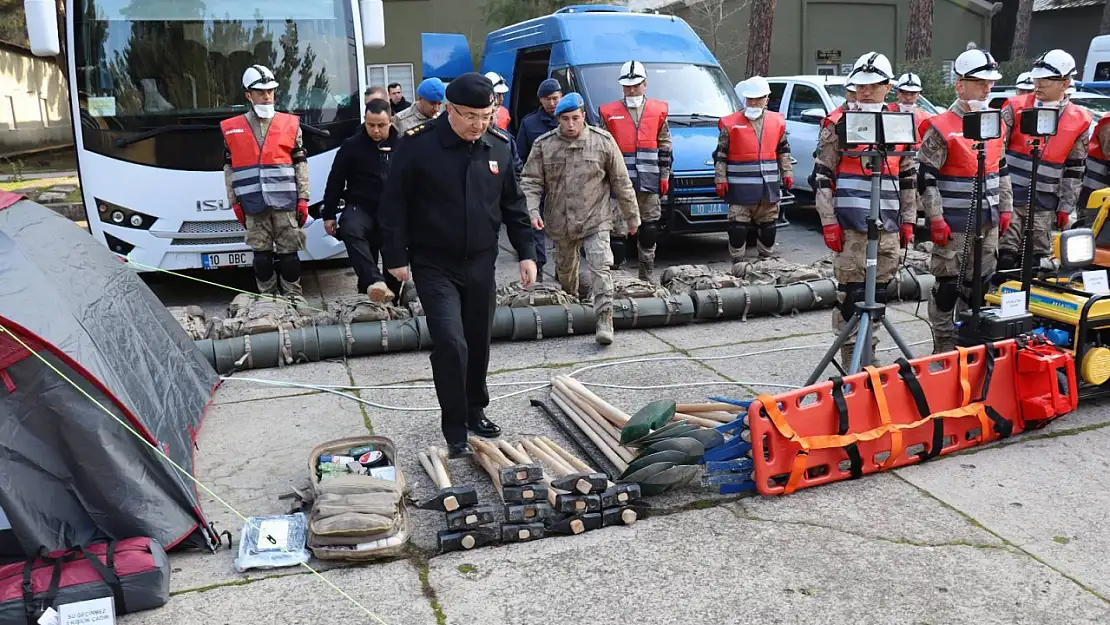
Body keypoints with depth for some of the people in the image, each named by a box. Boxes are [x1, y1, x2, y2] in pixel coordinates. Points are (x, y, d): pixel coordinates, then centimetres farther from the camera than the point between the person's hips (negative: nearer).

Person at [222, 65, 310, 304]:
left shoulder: (290, 124, 8)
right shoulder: (232, 129, 8)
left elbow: (301, 164, 7)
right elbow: (229, 169, 10)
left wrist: (303, 199, 1)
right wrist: (235, 203, 4)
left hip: (285, 202, 0)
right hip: (253, 204, 1)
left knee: (288, 252, 2)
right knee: (261, 254, 5)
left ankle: (294, 297, 13)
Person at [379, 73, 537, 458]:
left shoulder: (499, 147, 2)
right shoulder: (418, 145, -12)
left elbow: (513, 205, 10)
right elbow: (394, 204, -7)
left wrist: (526, 253, 6)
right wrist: (396, 256, -8)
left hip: (481, 264, 5)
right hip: (435, 266, -4)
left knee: (478, 343, 13)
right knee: (451, 344, -14)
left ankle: (475, 410, 34)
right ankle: (455, 432, -2)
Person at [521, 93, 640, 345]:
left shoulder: (603, 141, -4)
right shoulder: (543, 145, -2)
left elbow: (621, 182, 2)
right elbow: (531, 182, -1)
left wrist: (631, 216, 5)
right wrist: (532, 211, -18)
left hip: (595, 221, -2)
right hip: (559, 223, 3)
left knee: (600, 267, -14)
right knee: (565, 269, 19)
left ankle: (605, 320, -14)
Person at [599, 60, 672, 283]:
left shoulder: (658, 111, 10)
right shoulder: (609, 113, 5)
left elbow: (665, 147, 12)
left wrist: (664, 176, 6)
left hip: (649, 183, 2)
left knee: (649, 231, 7)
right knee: (618, 229, -5)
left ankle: (646, 277, 18)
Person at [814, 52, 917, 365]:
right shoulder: (838, 123, 0)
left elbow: (908, 178, 19)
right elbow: (822, 177, -4)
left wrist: (908, 221, 14)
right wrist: (829, 222, -10)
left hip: (888, 225, 5)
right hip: (850, 224, -5)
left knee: (879, 292, 10)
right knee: (851, 292, -5)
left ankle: (869, 356, 23)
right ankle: (851, 361, 4)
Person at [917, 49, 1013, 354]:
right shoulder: (941, 129, -11)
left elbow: (1002, 170, 19)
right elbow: (926, 178, -13)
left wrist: (1005, 208, 15)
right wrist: (936, 219, -16)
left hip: (988, 222, 7)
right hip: (954, 225, -7)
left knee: (979, 283, 14)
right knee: (948, 286, -1)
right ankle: (944, 346, 9)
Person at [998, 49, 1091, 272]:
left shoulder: (1079, 121, 5)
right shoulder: (1015, 108, 0)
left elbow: (1074, 170, 9)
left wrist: (1065, 208, 6)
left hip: (1044, 204, 2)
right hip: (1009, 196, -2)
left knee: (1034, 260, 7)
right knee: (1005, 257, -8)